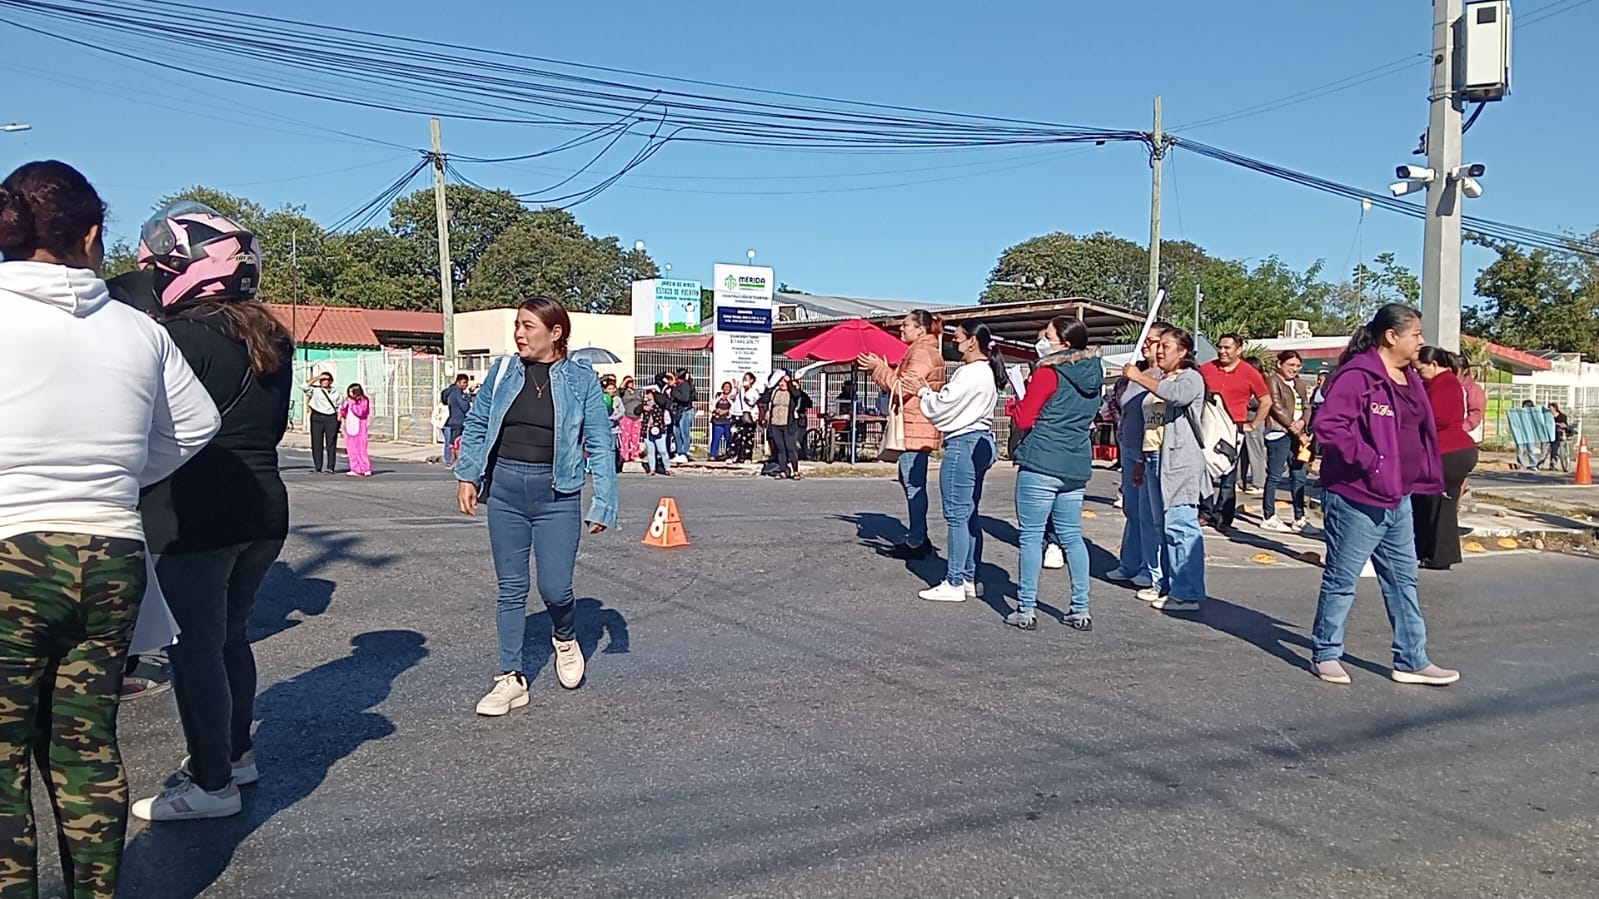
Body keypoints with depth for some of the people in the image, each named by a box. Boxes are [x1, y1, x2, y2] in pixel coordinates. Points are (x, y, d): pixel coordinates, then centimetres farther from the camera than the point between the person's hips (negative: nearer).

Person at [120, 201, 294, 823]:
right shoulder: (269, 338, 10)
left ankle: (212, 785, 10)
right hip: (264, 509, 8)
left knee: (195, 647, 2)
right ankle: (236, 754, 32)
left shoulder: (184, 334, -13)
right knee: (229, 634, 20)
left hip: (197, 515, -8)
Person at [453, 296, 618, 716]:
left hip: (557, 494, -3)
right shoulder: (503, 371, 4)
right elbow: (476, 425, 13)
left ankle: (565, 638, 31)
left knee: (555, 588, -4)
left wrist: (603, 502, -10)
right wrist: (468, 475, 4)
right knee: (511, 587, 8)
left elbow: (600, 442, -4)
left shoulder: (581, 378, -3)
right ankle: (512, 678, 18)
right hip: (505, 489, 3)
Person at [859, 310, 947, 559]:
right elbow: (901, 382, 22)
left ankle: (916, 543, -2)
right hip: (914, 427, 11)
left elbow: (903, 387, -20)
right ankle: (918, 537, 22)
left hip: (915, 428, -11)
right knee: (909, 481, 15)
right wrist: (879, 367, 11)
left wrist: (877, 368, -11)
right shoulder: (921, 351, 21)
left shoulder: (922, 353, -12)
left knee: (914, 484, -7)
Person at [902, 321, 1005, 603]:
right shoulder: (987, 372, 16)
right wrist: (927, 390, 9)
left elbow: (942, 407, -13)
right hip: (980, 442, 11)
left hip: (963, 443, -11)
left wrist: (922, 391, 2)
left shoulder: (971, 373, -17)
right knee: (969, 514, 13)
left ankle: (954, 583, -1)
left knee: (957, 515, -6)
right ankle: (971, 578, 19)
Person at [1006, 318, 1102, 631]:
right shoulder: (1093, 374, 10)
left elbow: (1024, 419, -11)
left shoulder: (1048, 374, -11)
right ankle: (1081, 610, 13)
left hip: (1041, 464, -7)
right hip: (1076, 466, 7)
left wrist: (1016, 405, 8)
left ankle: (1026, 610, 5)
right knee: (1072, 536, 13)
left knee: (1031, 536, 1)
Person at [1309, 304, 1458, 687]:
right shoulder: (1357, 375, -16)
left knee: (1403, 581, 14)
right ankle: (1325, 655, 16)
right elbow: (1328, 424, -26)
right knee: (1342, 580, 3)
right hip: (1355, 497, -9)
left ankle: (1411, 660, 24)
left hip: (1397, 499, 9)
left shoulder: (1409, 379, 13)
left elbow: (1421, 433, 24)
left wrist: (1429, 476, 12)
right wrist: (1369, 461, -23)